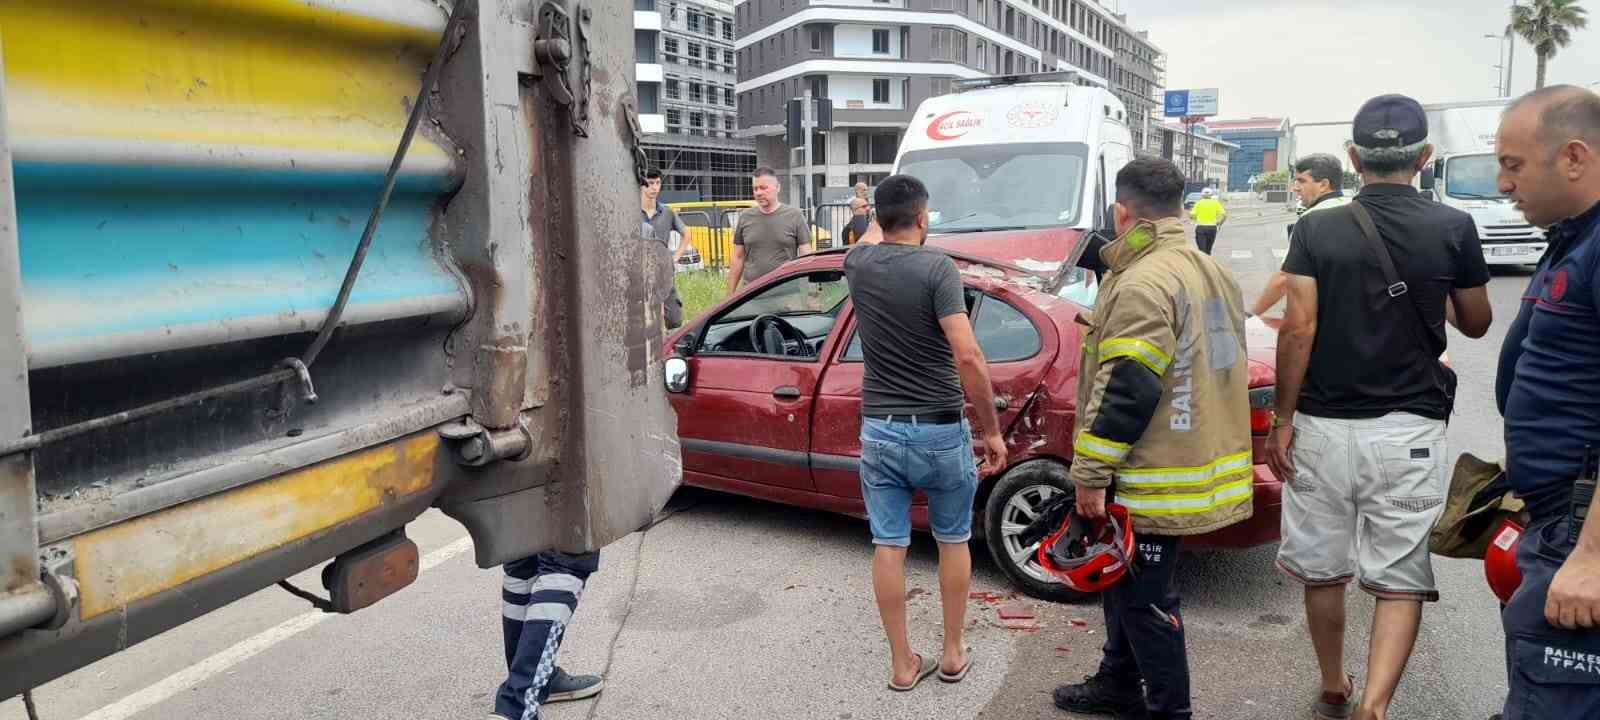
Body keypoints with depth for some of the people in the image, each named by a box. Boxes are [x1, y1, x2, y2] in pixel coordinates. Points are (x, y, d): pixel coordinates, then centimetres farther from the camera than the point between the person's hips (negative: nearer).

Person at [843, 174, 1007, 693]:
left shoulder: (857, 263, -1)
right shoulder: (937, 267, -16)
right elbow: (968, 358, -23)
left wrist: (878, 222, 48)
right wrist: (991, 430, -13)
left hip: (879, 430, 3)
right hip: (940, 431, -3)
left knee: (888, 546, 10)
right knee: (953, 541, 16)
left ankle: (902, 663, 18)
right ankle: (953, 654, 26)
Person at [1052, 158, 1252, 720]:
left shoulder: (1144, 283, -19)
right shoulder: (1213, 273, 13)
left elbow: (1125, 391, -24)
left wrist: (1090, 474, -18)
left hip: (1155, 481, -10)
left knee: (1144, 598, 2)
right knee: (1127, 583, 22)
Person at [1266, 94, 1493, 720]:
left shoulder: (1316, 229, -3)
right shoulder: (1453, 229, -1)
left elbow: (1298, 329, -9)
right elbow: (1476, 324, 11)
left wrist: (1283, 420, -3)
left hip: (1322, 427, 1)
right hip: (1407, 429, 0)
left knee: (1322, 571, 15)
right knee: (1400, 580, 5)